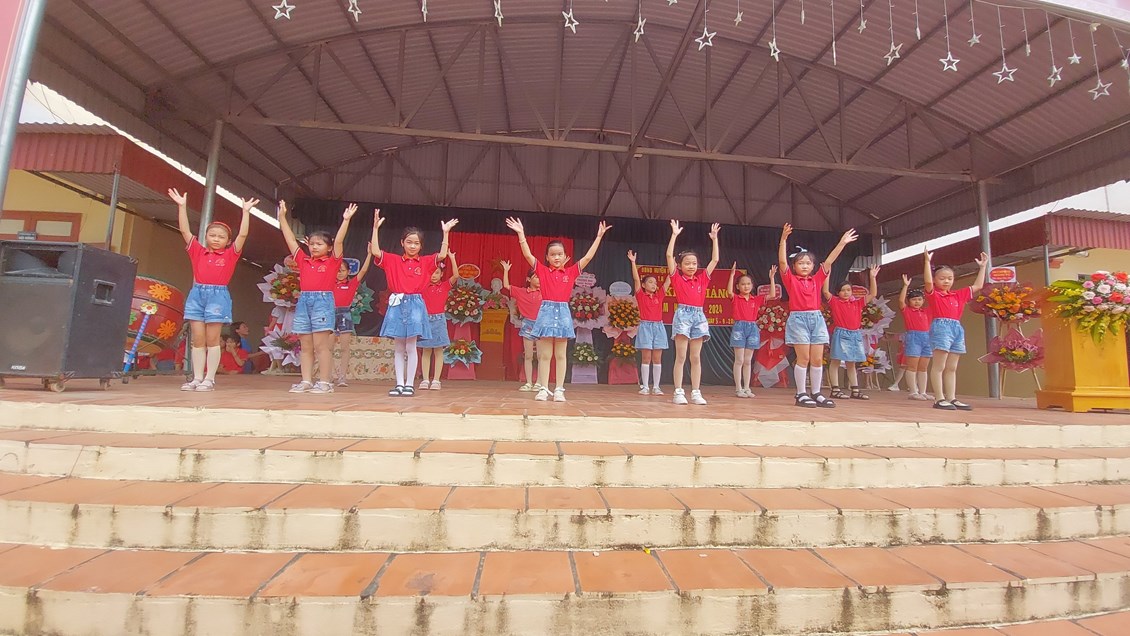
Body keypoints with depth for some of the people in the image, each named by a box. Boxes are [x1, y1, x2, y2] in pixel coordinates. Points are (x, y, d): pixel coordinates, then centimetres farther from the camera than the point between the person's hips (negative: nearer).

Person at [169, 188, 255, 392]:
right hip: (197, 294, 3)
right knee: (197, 340, 4)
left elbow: (243, 234, -3)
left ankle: (209, 379, 2)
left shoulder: (230, 255, 5)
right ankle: (197, 378, 7)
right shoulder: (198, 252, 12)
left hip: (218, 295, -3)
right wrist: (182, 206, 5)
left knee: (212, 339, -1)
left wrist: (246, 211, -6)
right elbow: (185, 231, 9)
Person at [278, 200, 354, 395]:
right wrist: (282, 216, 16)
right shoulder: (303, 261, 13)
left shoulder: (332, 262, 2)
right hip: (304, 301, 5)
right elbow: (290, 239, 16)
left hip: (323, 301, -5)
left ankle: (325, 382, 0)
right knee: (305, 346, 7)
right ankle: (306, 381, 12)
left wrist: (346, 220, -14)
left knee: (321, 345, -5)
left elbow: (338, 241, -8)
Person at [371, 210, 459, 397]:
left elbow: (442, 255, -6)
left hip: (415, 305, -1)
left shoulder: (426, 262, 7)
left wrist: (445, 233, -9)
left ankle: (409, 384, 6)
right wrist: (376, 228, -4)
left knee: (410, 347, -1)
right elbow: (375, 251, -2)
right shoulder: (393, 260, 8)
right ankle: (399, 384, 11)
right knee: (398, 348, 5)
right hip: (397, 304, 2)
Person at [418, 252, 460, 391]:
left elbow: (456, 275, -10)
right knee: (425, 351, 4)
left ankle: (436, 380, 3)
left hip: (439, 320, -2)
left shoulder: (445, 285, 3)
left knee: (438, 351, 0)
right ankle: (425, 379, 7)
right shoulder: (423, 285, 8)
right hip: (426, 319, 2)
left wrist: (452, 258, -13)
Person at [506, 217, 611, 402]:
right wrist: (521, 234, -11)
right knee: (544, 355, 3)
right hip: (546, 312, -1)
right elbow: (527, 255, -4)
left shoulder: (571, 272, 8)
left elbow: (588, 257, 5)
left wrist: (599, 236, 3)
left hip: (563, 312, 1)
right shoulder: (542, 270, 4)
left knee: (560, 355, 6)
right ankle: (543, 389, 9)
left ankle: (559, 390, 11)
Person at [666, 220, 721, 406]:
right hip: (683, 314, -4)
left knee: (696, 357, 6)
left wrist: (714, 238, 15)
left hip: (699, 315, 4)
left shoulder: (702, 279, 14)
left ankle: (696, 392, 10)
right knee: (681, 357, -3)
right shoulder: (677, 278, 3)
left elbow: (715, 260, 17)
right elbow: (669, 255, -6)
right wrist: (674, 235, -5)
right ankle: (678, 392, 1)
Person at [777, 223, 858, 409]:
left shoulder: (817, 279, 14)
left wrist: (842, 243, 6)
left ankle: (816, 393, 14)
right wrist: (784, 239, -20)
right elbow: (782, 261, -11)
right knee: (803, 358, -4)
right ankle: (801, 394, 4)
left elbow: (829, 261, 11)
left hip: (817, 318, 5)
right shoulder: (790, 279, 1)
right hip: (798, 318, -5)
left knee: (818, 359, 5)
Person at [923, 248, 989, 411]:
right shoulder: (933, 294, 0)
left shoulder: (959, 295, 19)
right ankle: (940, 399, -9)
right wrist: (927, 261, -21)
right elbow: (927, 281, -18)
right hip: (941, 327, -7)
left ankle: (952, 398, 11)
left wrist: (982, 267, 28)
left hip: (957, 328, 7)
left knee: (952, 368, 8)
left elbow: (977, 286, 28)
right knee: (938, 366, -8)